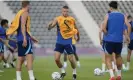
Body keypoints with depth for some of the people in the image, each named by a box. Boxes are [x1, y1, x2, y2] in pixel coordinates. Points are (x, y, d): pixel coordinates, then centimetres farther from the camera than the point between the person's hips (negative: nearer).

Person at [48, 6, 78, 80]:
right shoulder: (57, 19, -5)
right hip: (59, 42, 1)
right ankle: (63, 72, 16)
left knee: (71, 59, 0)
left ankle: (74, 72, 25)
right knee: (56, 59, -7)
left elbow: (75, 29, 15)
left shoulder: (72, 19, -2)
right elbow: (49, 28, -13)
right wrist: (50, 24, -34)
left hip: (68, 42, -1)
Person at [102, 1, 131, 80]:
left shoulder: (108, 16, -1)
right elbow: (129, 26, -7)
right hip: (119, 40, 3)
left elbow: (103, 29, -9)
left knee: (108, 58, 5)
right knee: (118, 56, 26)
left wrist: (108, 34, 9)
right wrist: (127, 36, 4)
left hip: (109, 40, -3)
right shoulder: (123, 16, 6)